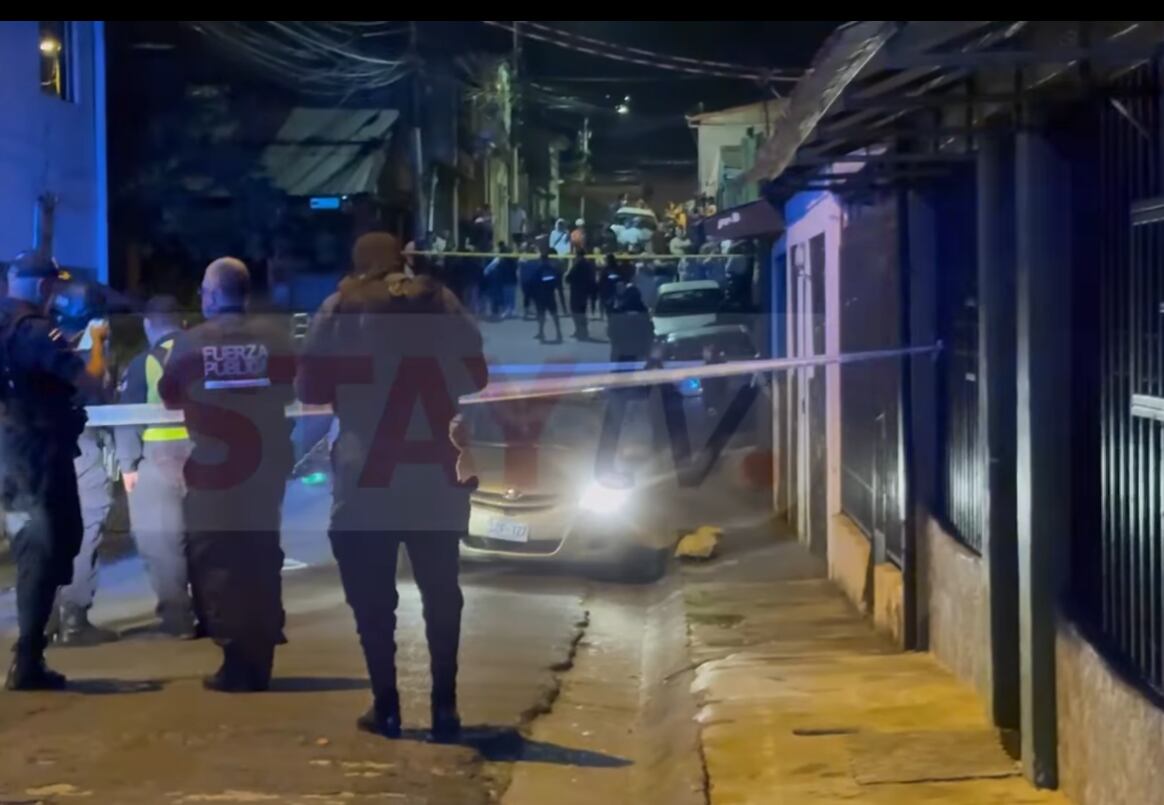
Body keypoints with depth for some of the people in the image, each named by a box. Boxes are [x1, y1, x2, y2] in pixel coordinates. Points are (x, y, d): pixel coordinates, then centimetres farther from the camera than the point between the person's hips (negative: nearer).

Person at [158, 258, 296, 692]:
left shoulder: (191, 342, -9)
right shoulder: (275, 338, -5)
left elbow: (169, 397, 4)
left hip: (212, 470, -2)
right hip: (266, 468, 2)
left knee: (218, 567, 5)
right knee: (261, 565, 11)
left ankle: (236, 664, 0)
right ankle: (259, 664, 12)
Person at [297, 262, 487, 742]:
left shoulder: (343, 311, -3)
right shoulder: (442, 304, 4)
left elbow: (311, 389, 0)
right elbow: (477, 377, 10)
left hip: (367, 481, -2)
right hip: (436, 479, 3)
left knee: (372, 599, 5)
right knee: (441, 594, 10)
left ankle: (386, 707, 3)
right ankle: (444, 707, 6)